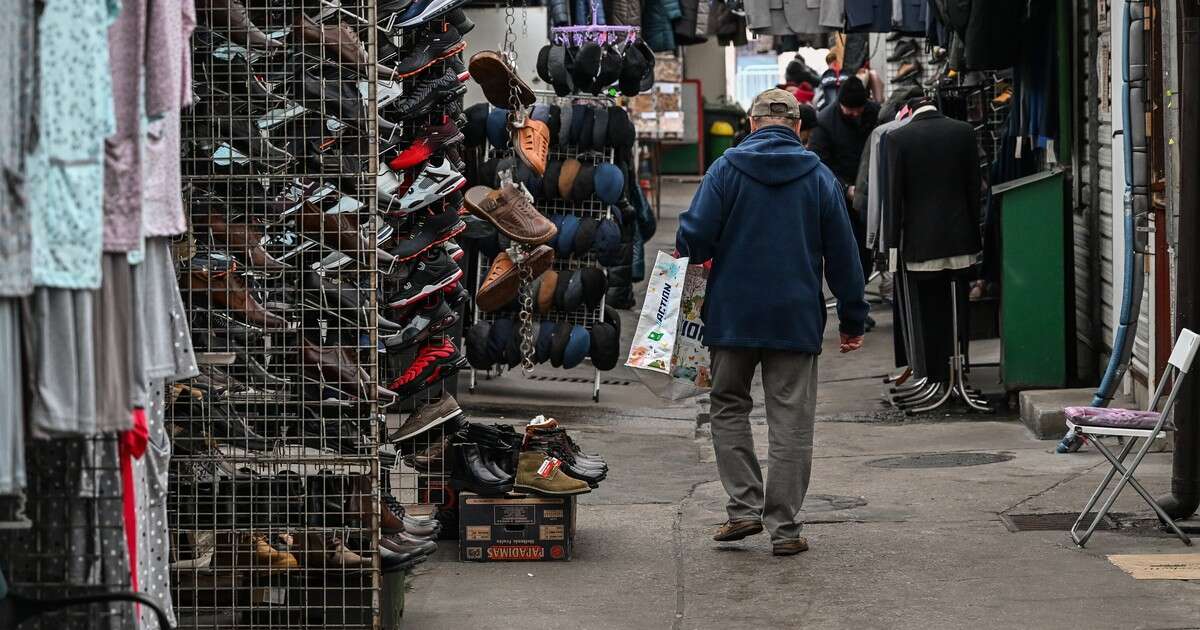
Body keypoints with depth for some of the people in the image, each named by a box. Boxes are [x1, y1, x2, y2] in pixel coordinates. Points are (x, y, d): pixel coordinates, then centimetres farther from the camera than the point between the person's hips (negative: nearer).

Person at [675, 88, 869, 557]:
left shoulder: (726, 169, -3)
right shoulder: (819, 177, 3)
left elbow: (695, 236, -10)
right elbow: (842, 254, 5)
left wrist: (687, 253, 15)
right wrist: (853, 319, 12)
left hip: (733, 314, -1)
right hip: (797, 319, 1)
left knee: (729, 408, 15)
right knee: (791, 421, 4)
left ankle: (745, 508, 5)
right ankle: (784, 527, 4)